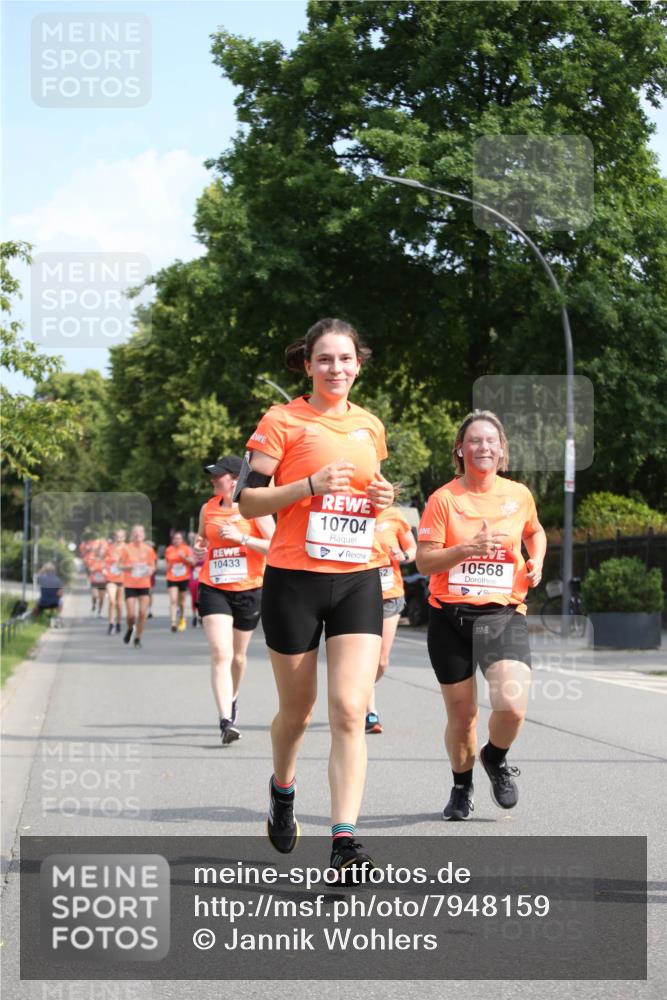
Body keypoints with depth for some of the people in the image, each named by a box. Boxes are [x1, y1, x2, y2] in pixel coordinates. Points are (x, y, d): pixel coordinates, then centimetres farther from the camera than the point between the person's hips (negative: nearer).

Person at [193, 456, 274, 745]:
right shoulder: (208, 509, 6)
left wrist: (241, 537, -21)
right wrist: (198, 549, -1)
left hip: (249, 590, -1)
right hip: (213, 589, 1)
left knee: (238, 655, 15)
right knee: (220, 654, -15)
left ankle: (232, 698, 45)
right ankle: (226, 721, -22)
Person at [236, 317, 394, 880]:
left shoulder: (369, 426, 12)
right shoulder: (283, 421, -3)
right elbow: (249, 500, -7)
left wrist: (381, 499, 4)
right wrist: (311, 485, -21)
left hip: (358, 580, 3)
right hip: (295, 579, -3)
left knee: (350, 710, -11)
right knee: (298, 708, 9)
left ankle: (345, 838, -14)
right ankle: (282, 788, 41)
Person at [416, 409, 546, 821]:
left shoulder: (519, 495, 6)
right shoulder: (443, 499, -2)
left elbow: (535, 530, 27)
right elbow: (424, 561, -6)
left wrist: (536, 561, 8)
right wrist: (468, 548, -21)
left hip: (504, 613, 1)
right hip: (451, 616, 0)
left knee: (512, 705, -20)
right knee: (461, 714, 6)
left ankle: (496, 759, 15)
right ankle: (462, 786, 34)